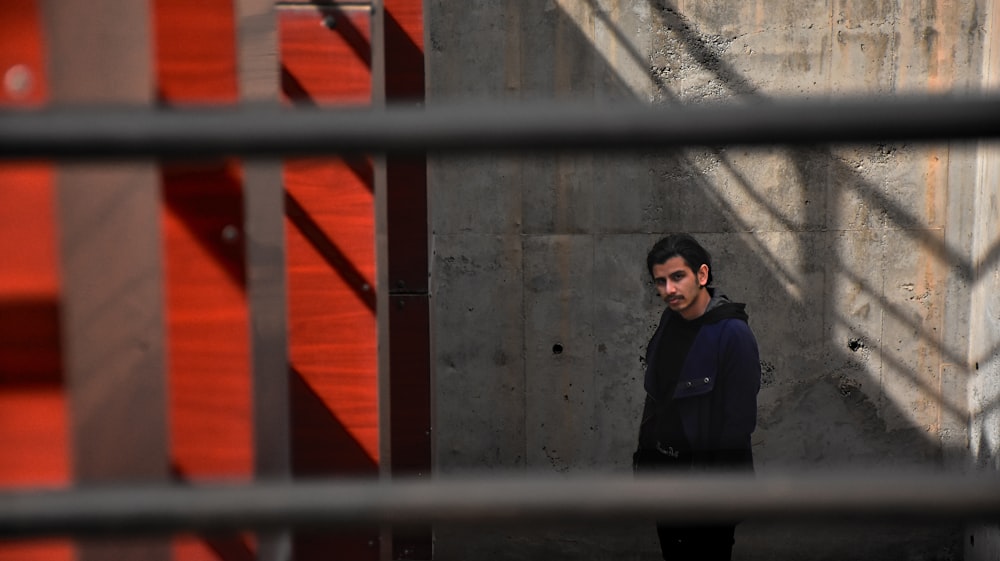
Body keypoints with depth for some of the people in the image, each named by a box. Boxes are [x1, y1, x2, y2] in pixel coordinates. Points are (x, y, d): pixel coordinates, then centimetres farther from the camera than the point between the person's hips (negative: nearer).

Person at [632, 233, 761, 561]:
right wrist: (643, 455, 12)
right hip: (663, 468, 7)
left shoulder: (732, 333, -20)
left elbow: (739, 420, -20)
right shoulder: (670, 320, 3)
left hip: (709, 475, -7)